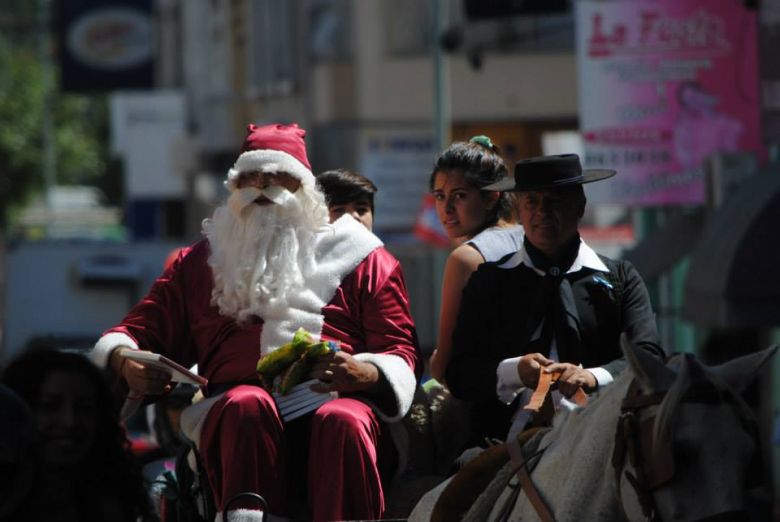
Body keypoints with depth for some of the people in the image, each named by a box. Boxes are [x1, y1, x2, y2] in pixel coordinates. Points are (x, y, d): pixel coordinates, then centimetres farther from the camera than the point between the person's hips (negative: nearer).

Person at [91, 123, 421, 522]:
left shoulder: (361, 257, 23)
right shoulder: (201, 261, 29)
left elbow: (401, 357, 14)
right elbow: (141, 329, 25)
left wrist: (363, 374, -10)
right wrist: (127, 364, -1)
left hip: (337, 399, -1)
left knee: (344, 422, -36)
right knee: (247, 406, -35)